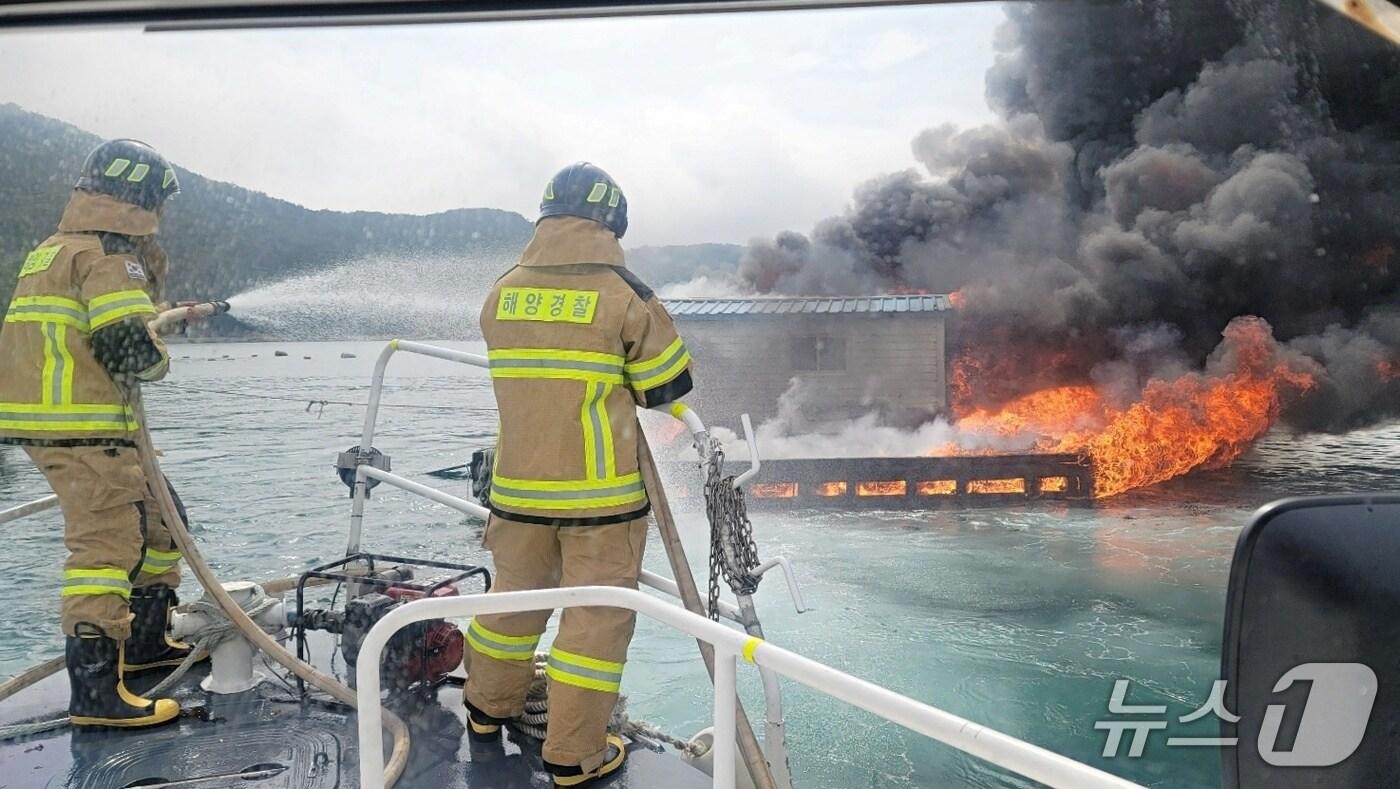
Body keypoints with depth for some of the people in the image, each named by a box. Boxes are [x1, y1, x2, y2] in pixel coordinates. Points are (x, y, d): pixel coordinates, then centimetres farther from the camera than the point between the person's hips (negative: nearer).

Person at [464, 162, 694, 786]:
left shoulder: (501, 294, 2)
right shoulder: (624, 293, -12)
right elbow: (671, 384, -5)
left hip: (519, 483, 5)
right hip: (601, 489, -5)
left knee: (515, 591, 22)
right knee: (598, 612, 6)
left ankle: (488, 707, 41)